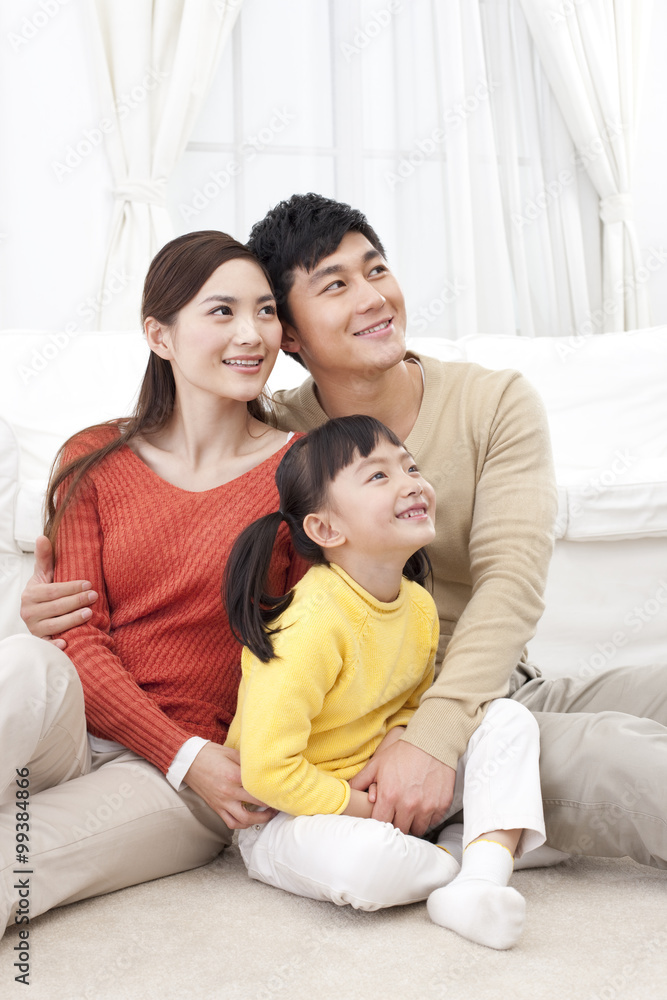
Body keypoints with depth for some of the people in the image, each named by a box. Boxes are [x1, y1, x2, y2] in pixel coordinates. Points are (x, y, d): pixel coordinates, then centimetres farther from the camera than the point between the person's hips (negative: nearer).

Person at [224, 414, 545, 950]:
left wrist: (398, 738, -6)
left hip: (378, 790, 7)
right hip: (288, 812, -7)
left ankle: (484, 874, -22)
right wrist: (358, 808, -18)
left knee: (509, 718, -6)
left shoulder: (420, 606, -2)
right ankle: (450, 864, -7)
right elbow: (266, 769, -28)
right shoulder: (312, 625, -28)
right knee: (363, 864, -40)